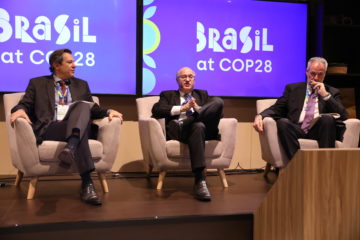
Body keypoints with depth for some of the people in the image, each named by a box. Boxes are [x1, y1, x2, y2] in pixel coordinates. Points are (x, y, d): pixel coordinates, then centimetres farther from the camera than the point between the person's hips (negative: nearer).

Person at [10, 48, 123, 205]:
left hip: (78, 127, 3)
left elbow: (93, 109, 23)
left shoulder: (81, 85, 28)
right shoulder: (37, 83, 20)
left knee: (84, 104, -30)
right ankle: (87, 183, -48)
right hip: (49, 129, -3)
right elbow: (25, 104, 10)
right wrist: (20, 109, -16)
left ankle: (71, 148, -56)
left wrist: (108, 111, 1)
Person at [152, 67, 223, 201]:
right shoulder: (168, 95, 25)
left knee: (218, 101, -23)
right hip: (176, 130, -2)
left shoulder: (202, 94, 32)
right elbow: (156, 110, 2)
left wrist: (198, 109, -6)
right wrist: (182, 108, -8)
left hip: (201, 128, 2)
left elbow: (217, 109, 14)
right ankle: (200, 181, -44)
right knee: (198, 126, -39)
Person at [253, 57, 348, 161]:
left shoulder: (332, 92, 21)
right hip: (297, 130, 0)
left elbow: (343, 116, 7)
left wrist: (326, 95, -1)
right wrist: (260, 116, -10)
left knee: (327, 118, -31)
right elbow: (276, 109, 11)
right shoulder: (292, 88, 21)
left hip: (320, 132, 0)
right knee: (282, 122, -31)